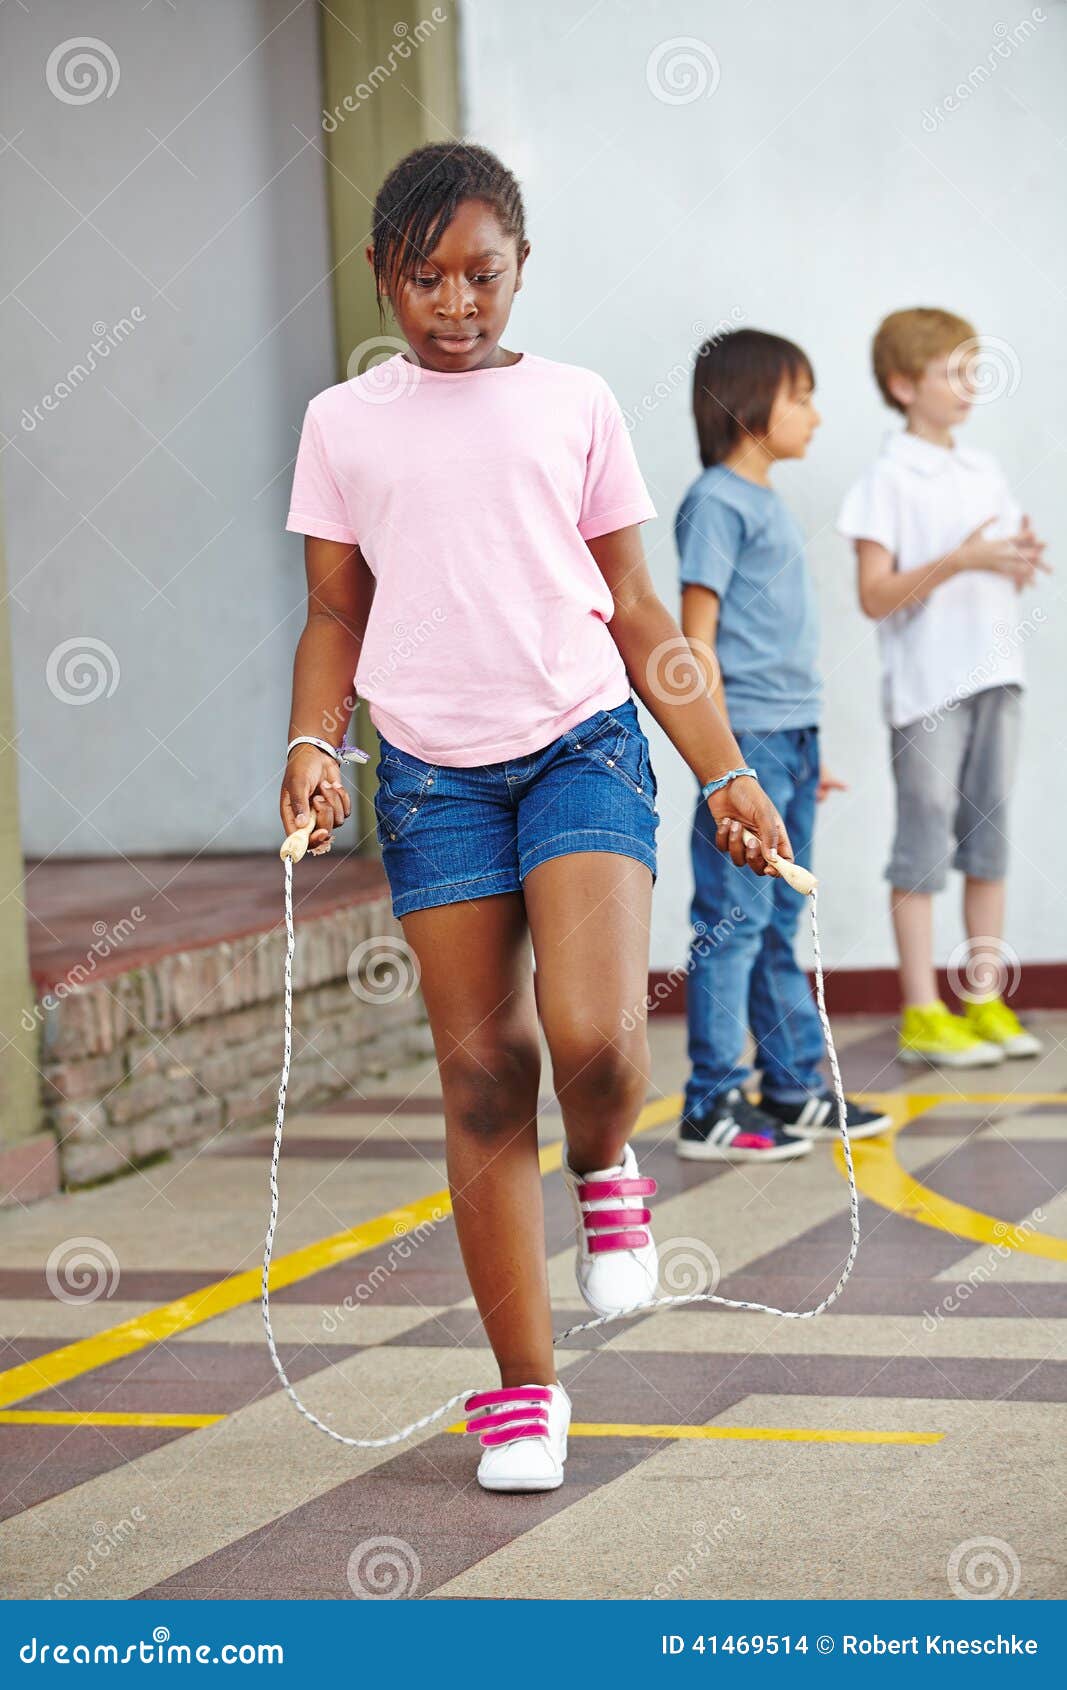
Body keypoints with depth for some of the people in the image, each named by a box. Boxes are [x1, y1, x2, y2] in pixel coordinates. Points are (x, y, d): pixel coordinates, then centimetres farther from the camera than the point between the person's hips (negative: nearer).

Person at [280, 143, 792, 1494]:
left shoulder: (575, 405, 8)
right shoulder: (344, 424, 8)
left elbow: (634, 610, 12)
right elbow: (336, 614, 12)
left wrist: (727, 773, 9)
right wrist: (311, 746, -6)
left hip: (583, 740, -1)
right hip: (432, 771, 1)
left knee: (594, 1038, -21)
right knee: (480, 1072, 1)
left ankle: (605, 1171, 16)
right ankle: (523, 1389, 12)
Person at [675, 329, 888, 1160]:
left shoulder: (771, 502, 17)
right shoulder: (716, 502, -9)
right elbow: (698, 643, -13)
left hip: (792, 740, 9)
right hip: (748, 743, -9)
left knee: (780, 925, 14)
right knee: (733, 924, -6)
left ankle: (796, 1090, 20)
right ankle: (714, 1108, -2)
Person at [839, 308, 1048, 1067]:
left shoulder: (985, 471, 13)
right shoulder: (889, 481, -7)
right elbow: (876, 596, -13)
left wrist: (1023, 560, -2)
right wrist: (961, 560, -21)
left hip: (994, 672, 7)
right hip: (927, 683, -7)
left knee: (989, 834, 9)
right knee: (926, 843, -4)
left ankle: (985, 997, 16)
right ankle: (922, 1013, 1)